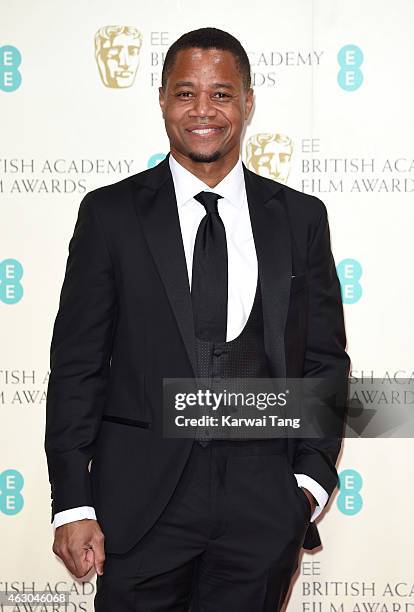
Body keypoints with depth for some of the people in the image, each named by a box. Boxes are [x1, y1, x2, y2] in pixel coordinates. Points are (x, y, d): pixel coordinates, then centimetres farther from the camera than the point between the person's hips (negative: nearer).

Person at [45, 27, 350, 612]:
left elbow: (326, 360, 10)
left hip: (264, 501, 2)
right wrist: (72, 504, -6)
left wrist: (311, 478, -2)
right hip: (140, 498, -1)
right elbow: (76, 363, 0)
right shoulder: (110, 213, 2)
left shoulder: (300, 217, 8)